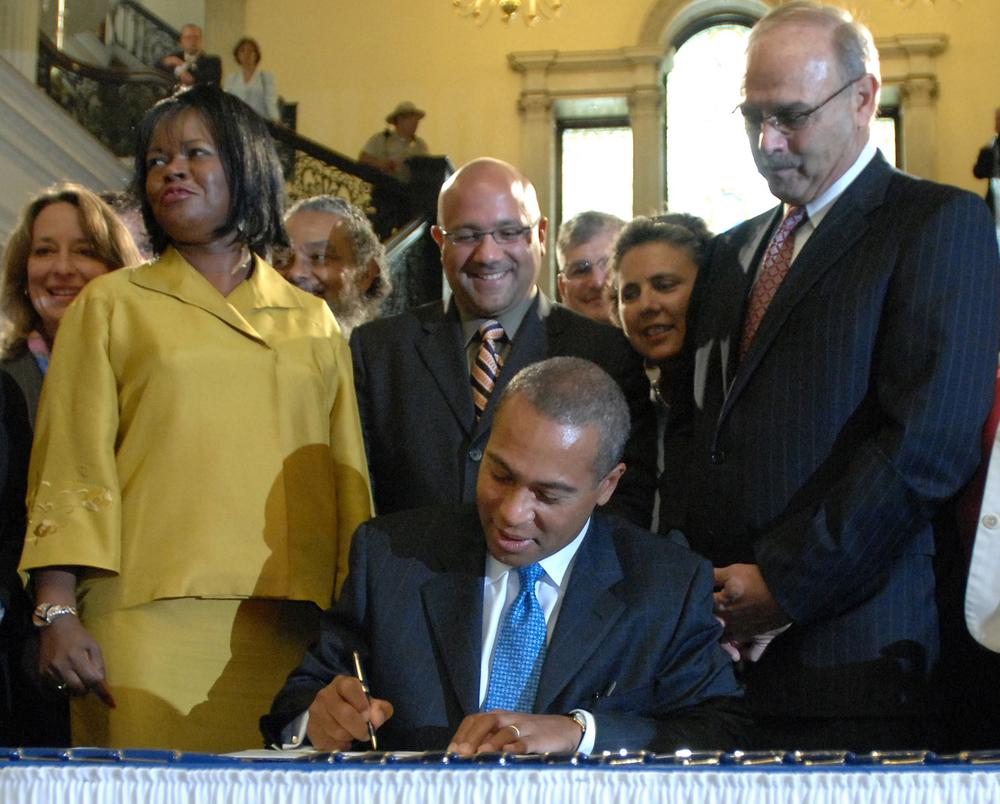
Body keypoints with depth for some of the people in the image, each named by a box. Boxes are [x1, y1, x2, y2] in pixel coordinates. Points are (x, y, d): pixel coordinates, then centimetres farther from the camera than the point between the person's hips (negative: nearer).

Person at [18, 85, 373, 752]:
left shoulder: (315, 323, 16)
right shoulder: (111, 306, 11)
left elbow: (347, 480, 15)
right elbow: (69, 471, 3)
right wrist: (57, 614, -7)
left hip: (286, 625, 2)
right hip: (148, 618, -2)